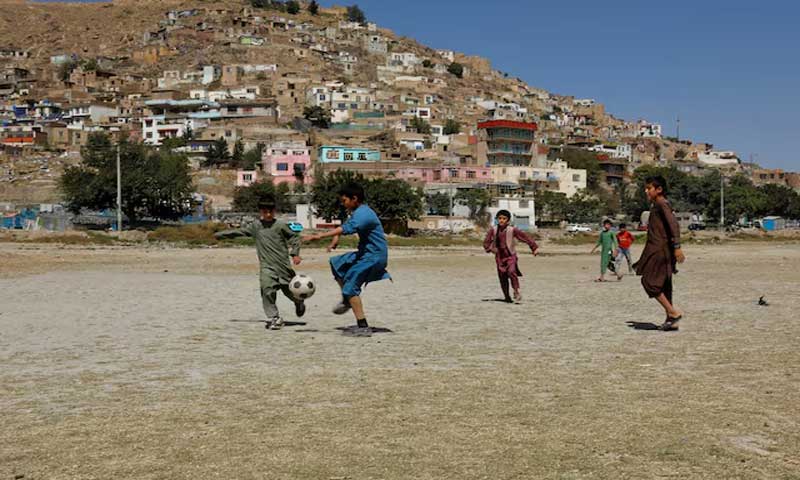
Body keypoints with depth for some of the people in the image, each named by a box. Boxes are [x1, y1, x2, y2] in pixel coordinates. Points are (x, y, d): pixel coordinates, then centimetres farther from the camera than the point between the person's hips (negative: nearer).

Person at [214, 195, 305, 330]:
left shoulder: (280, 225, -2)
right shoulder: (255, 226, 7)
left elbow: (294, 237, 6)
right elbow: (238, 232, 16)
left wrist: (295, 254, -3)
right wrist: (220, 234, 19)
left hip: (283, 264, -1)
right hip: (266, 266, 1)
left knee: (289, 290, 9)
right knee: (267, 290, -18)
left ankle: (299, 302, 43)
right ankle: (273, 317, -9)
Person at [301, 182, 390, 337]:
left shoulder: (363, 214, -21)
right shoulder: (359, 212, 12)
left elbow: (345, 229, -35)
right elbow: (344, 227, 13)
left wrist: (319, 236, -39)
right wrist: (334, 241, -7)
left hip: (374, 256, -10)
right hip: (366, 253, 10)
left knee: (350, 286, -11)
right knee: (336, 263, 14)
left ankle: (363, 327, -10)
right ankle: (347, 300, 22)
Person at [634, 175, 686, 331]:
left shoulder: (662, 204, -11)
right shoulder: (656, 205, 18)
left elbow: (673, 224, -22)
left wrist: (677, 247, -28)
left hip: (660, 250, -10)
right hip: (658, 250, 10)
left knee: (649, 281, -10)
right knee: (663, 285, 10)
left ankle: (673, 312, -7)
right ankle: (671, 321, 12)